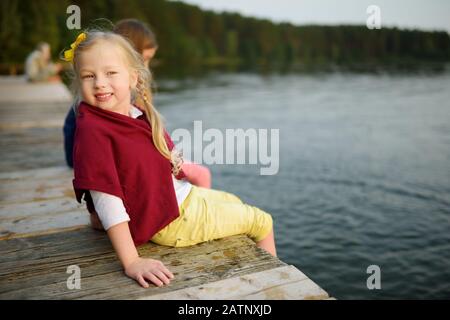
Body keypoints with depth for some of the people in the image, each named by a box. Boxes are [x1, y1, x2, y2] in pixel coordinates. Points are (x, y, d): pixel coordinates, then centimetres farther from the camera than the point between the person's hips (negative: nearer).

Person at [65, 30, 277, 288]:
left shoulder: (140, 115, -3)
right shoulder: (92, 130, -26)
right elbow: (106, 199, -31)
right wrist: (132, 262, -33)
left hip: (185, 193, 8)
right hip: (172, 219, -8)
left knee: (236, 204, 34)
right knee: (263, 222, 7)